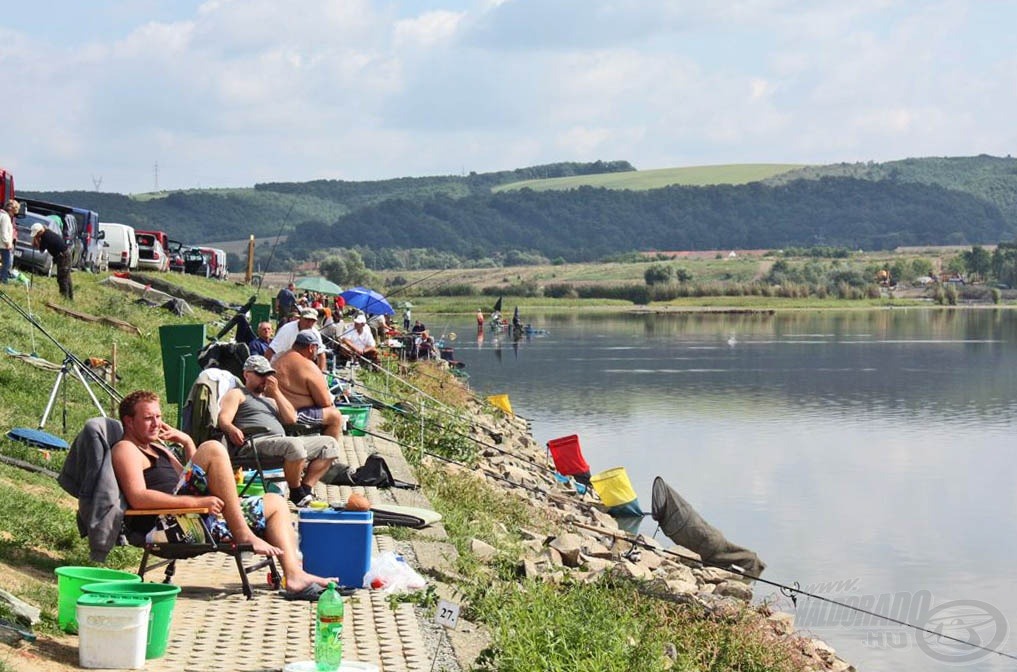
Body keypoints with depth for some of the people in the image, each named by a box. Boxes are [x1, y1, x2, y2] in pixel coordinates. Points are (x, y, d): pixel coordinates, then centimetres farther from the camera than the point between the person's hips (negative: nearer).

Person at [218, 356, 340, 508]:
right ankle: (296, 494, -21)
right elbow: (224, 420, -3)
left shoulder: (270, 398, 35)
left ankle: (306, 489, -11)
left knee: (329, 444, -2)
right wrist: (232, 429, -28)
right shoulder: (237, 394, 15)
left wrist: (276, 391, 14)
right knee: (294, 444, -38)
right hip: (255, 443, -8)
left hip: (281, 442, 8)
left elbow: (291, 419, 19)